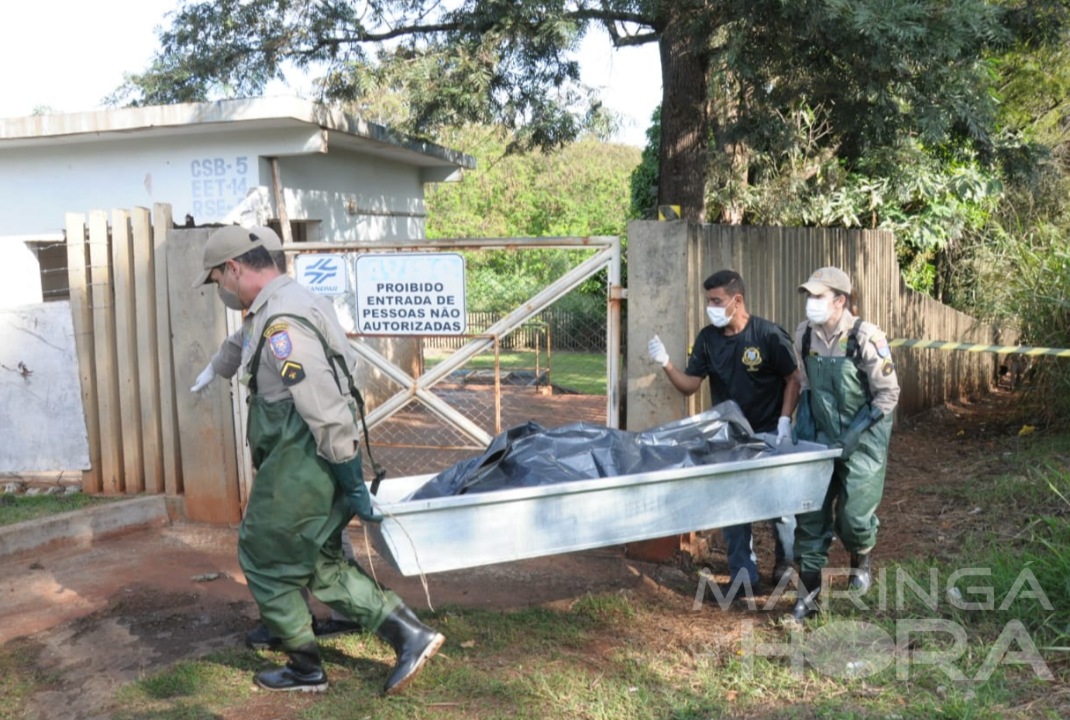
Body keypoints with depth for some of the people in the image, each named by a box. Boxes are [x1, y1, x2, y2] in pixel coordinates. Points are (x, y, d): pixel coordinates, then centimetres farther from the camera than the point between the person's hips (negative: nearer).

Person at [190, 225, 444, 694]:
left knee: (264, 562, 10)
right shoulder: (292, 302, 13)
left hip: (299, 469, -10)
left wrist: (353, 485, -20)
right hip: (310, 465, 10)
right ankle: (410, 634, 15)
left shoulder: (280, 322, -21)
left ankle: (306, 669, 23)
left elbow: (327, 411, -25)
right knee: (322, 566, 18)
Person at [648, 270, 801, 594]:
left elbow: (793, 378, -8)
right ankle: (743, 575, 17)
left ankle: (786, 562, 32)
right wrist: (666, 363, -18)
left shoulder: (769, 335, -15)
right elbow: (689, 384, -3)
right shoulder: (707, 338, -3)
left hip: (769, 434, -4)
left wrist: (785, 420, -15)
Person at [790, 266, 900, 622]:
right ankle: (808, 595, 11)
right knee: (809, 514, 0)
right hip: (822, 438, 4)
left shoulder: (866, 337, -19)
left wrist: (854, 434, -19)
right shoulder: (804, 334, -5)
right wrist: (803, 427, -3)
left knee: (853, 516, 0)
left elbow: (888, 394, -13)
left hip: (863, 439, -4)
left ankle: (861, 562, 35)